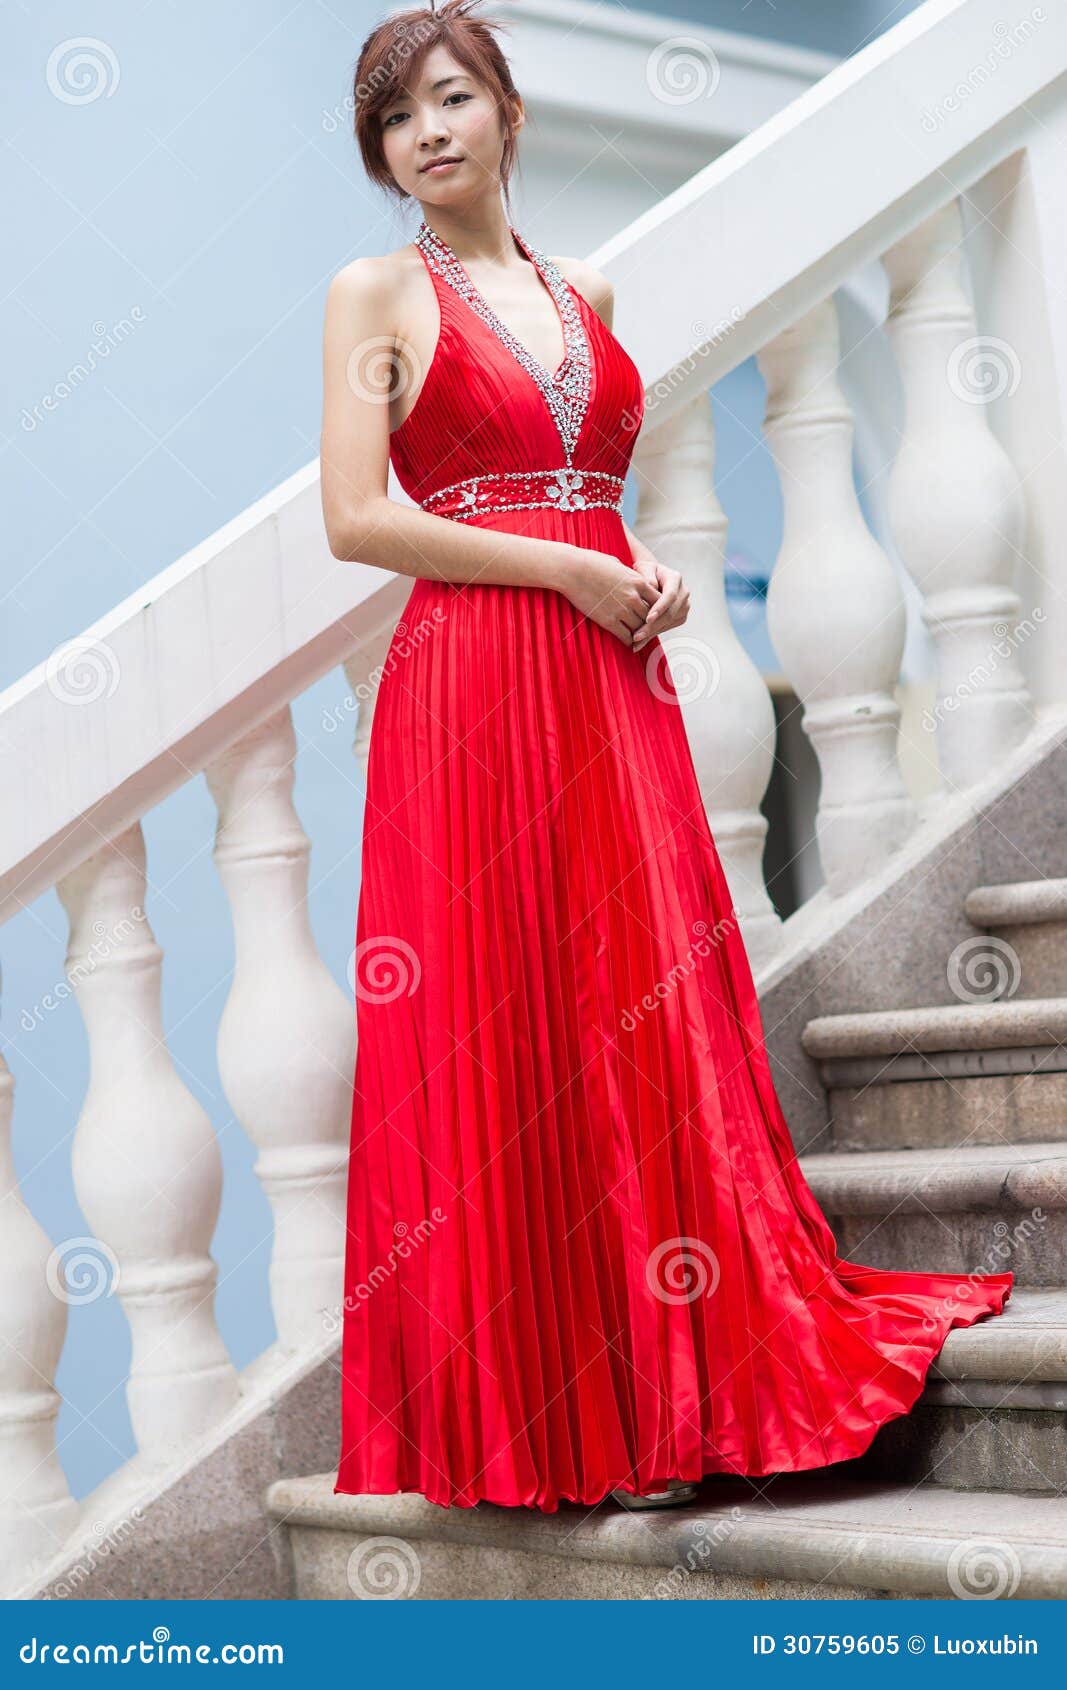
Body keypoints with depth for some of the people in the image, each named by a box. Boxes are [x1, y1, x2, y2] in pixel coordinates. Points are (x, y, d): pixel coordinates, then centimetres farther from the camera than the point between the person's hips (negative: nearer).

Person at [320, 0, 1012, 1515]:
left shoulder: (584, 293, 19)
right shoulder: (377, 295, 3)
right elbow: (357, 518, -7)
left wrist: (658, 579, 5)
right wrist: (569, 568, -11)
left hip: (613, 683, 5)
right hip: (468, 690, -5)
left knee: (646, 1020, 1)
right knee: (501, 1043, -5)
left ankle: (657, 1391, 9)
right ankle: (534, 1409, 4)